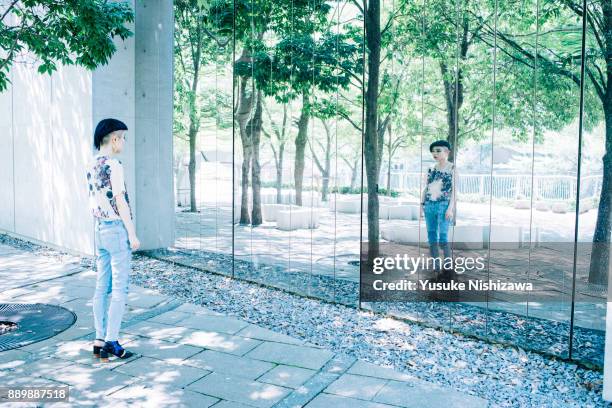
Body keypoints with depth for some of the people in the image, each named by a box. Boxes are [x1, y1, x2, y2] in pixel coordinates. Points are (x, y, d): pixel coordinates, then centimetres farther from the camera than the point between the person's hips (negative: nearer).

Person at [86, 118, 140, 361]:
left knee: (102, 287, 10)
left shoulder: (92, 165, 12)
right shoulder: (113, 165, -14)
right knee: (119, 288, -3)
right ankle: (110, 342, 0)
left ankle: (100, 340, 15)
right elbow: (120, 201, -16)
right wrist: (132, 234, -13)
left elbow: (94, 201, 16)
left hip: (100, 229, 9)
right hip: (117, 229, -8)